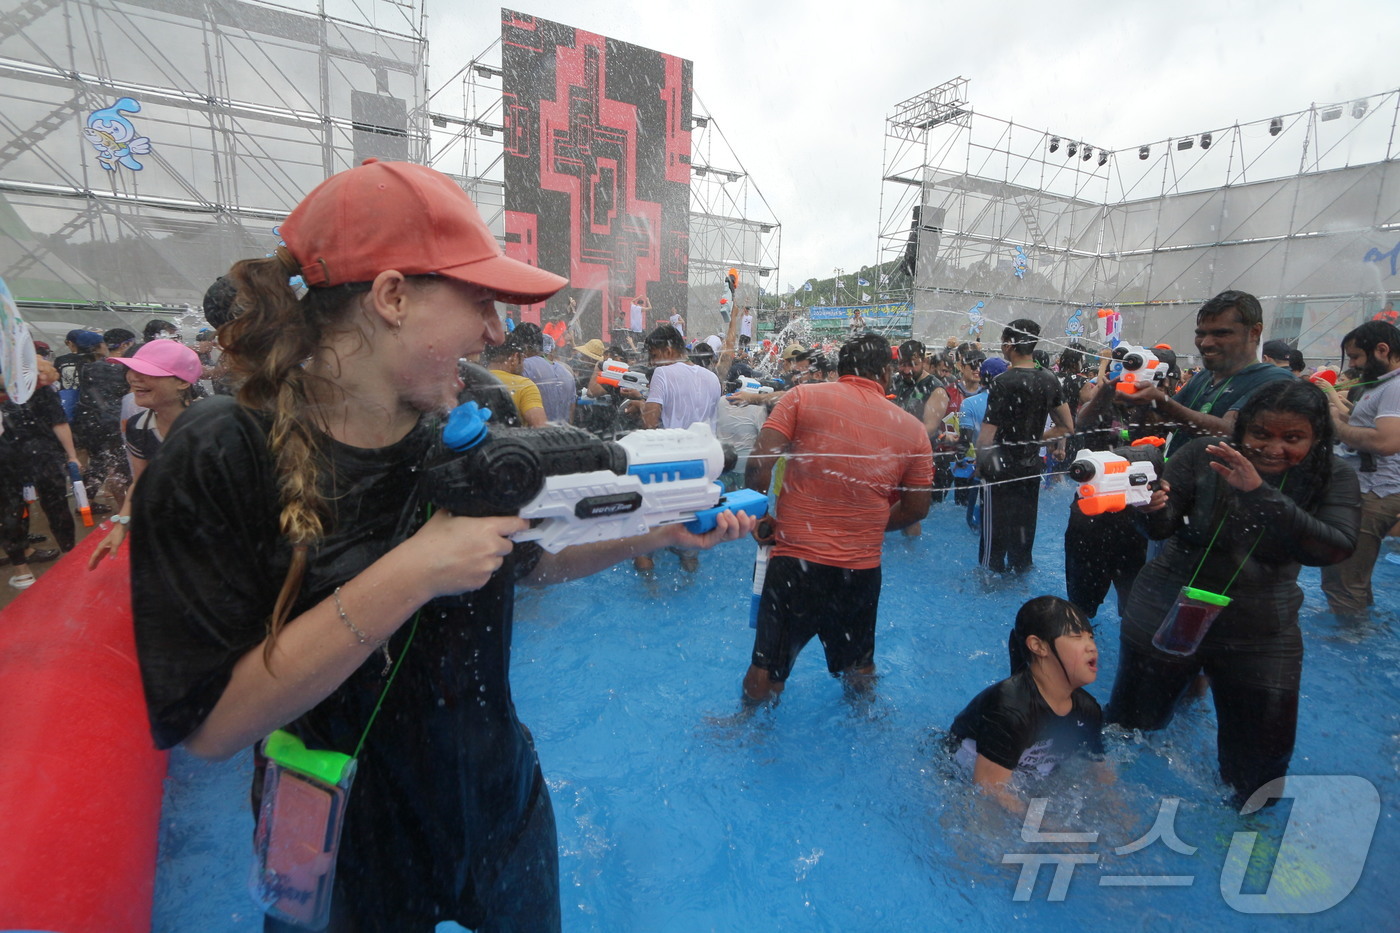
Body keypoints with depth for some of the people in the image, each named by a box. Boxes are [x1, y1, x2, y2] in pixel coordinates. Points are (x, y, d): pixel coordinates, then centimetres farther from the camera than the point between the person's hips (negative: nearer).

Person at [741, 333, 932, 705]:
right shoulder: (911, 428, 3)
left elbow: (759, 464, -12)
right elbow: (917, 507, 9)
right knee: (858, 667, 27)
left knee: (767, 668, 15)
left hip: (795, 558, -2)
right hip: (862, 567, 3)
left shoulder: (803, 397, -5)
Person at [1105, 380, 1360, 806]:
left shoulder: (1332, 477, -6)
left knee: (1259, 763, 12)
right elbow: (1162, 527, -14)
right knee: (1132, 724, 11)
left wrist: (1260, 492, -36)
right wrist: (1153, 509, -38)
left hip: (1261, 631, 2)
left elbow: (1333, 548, -22)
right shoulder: (1204, 455, -10)